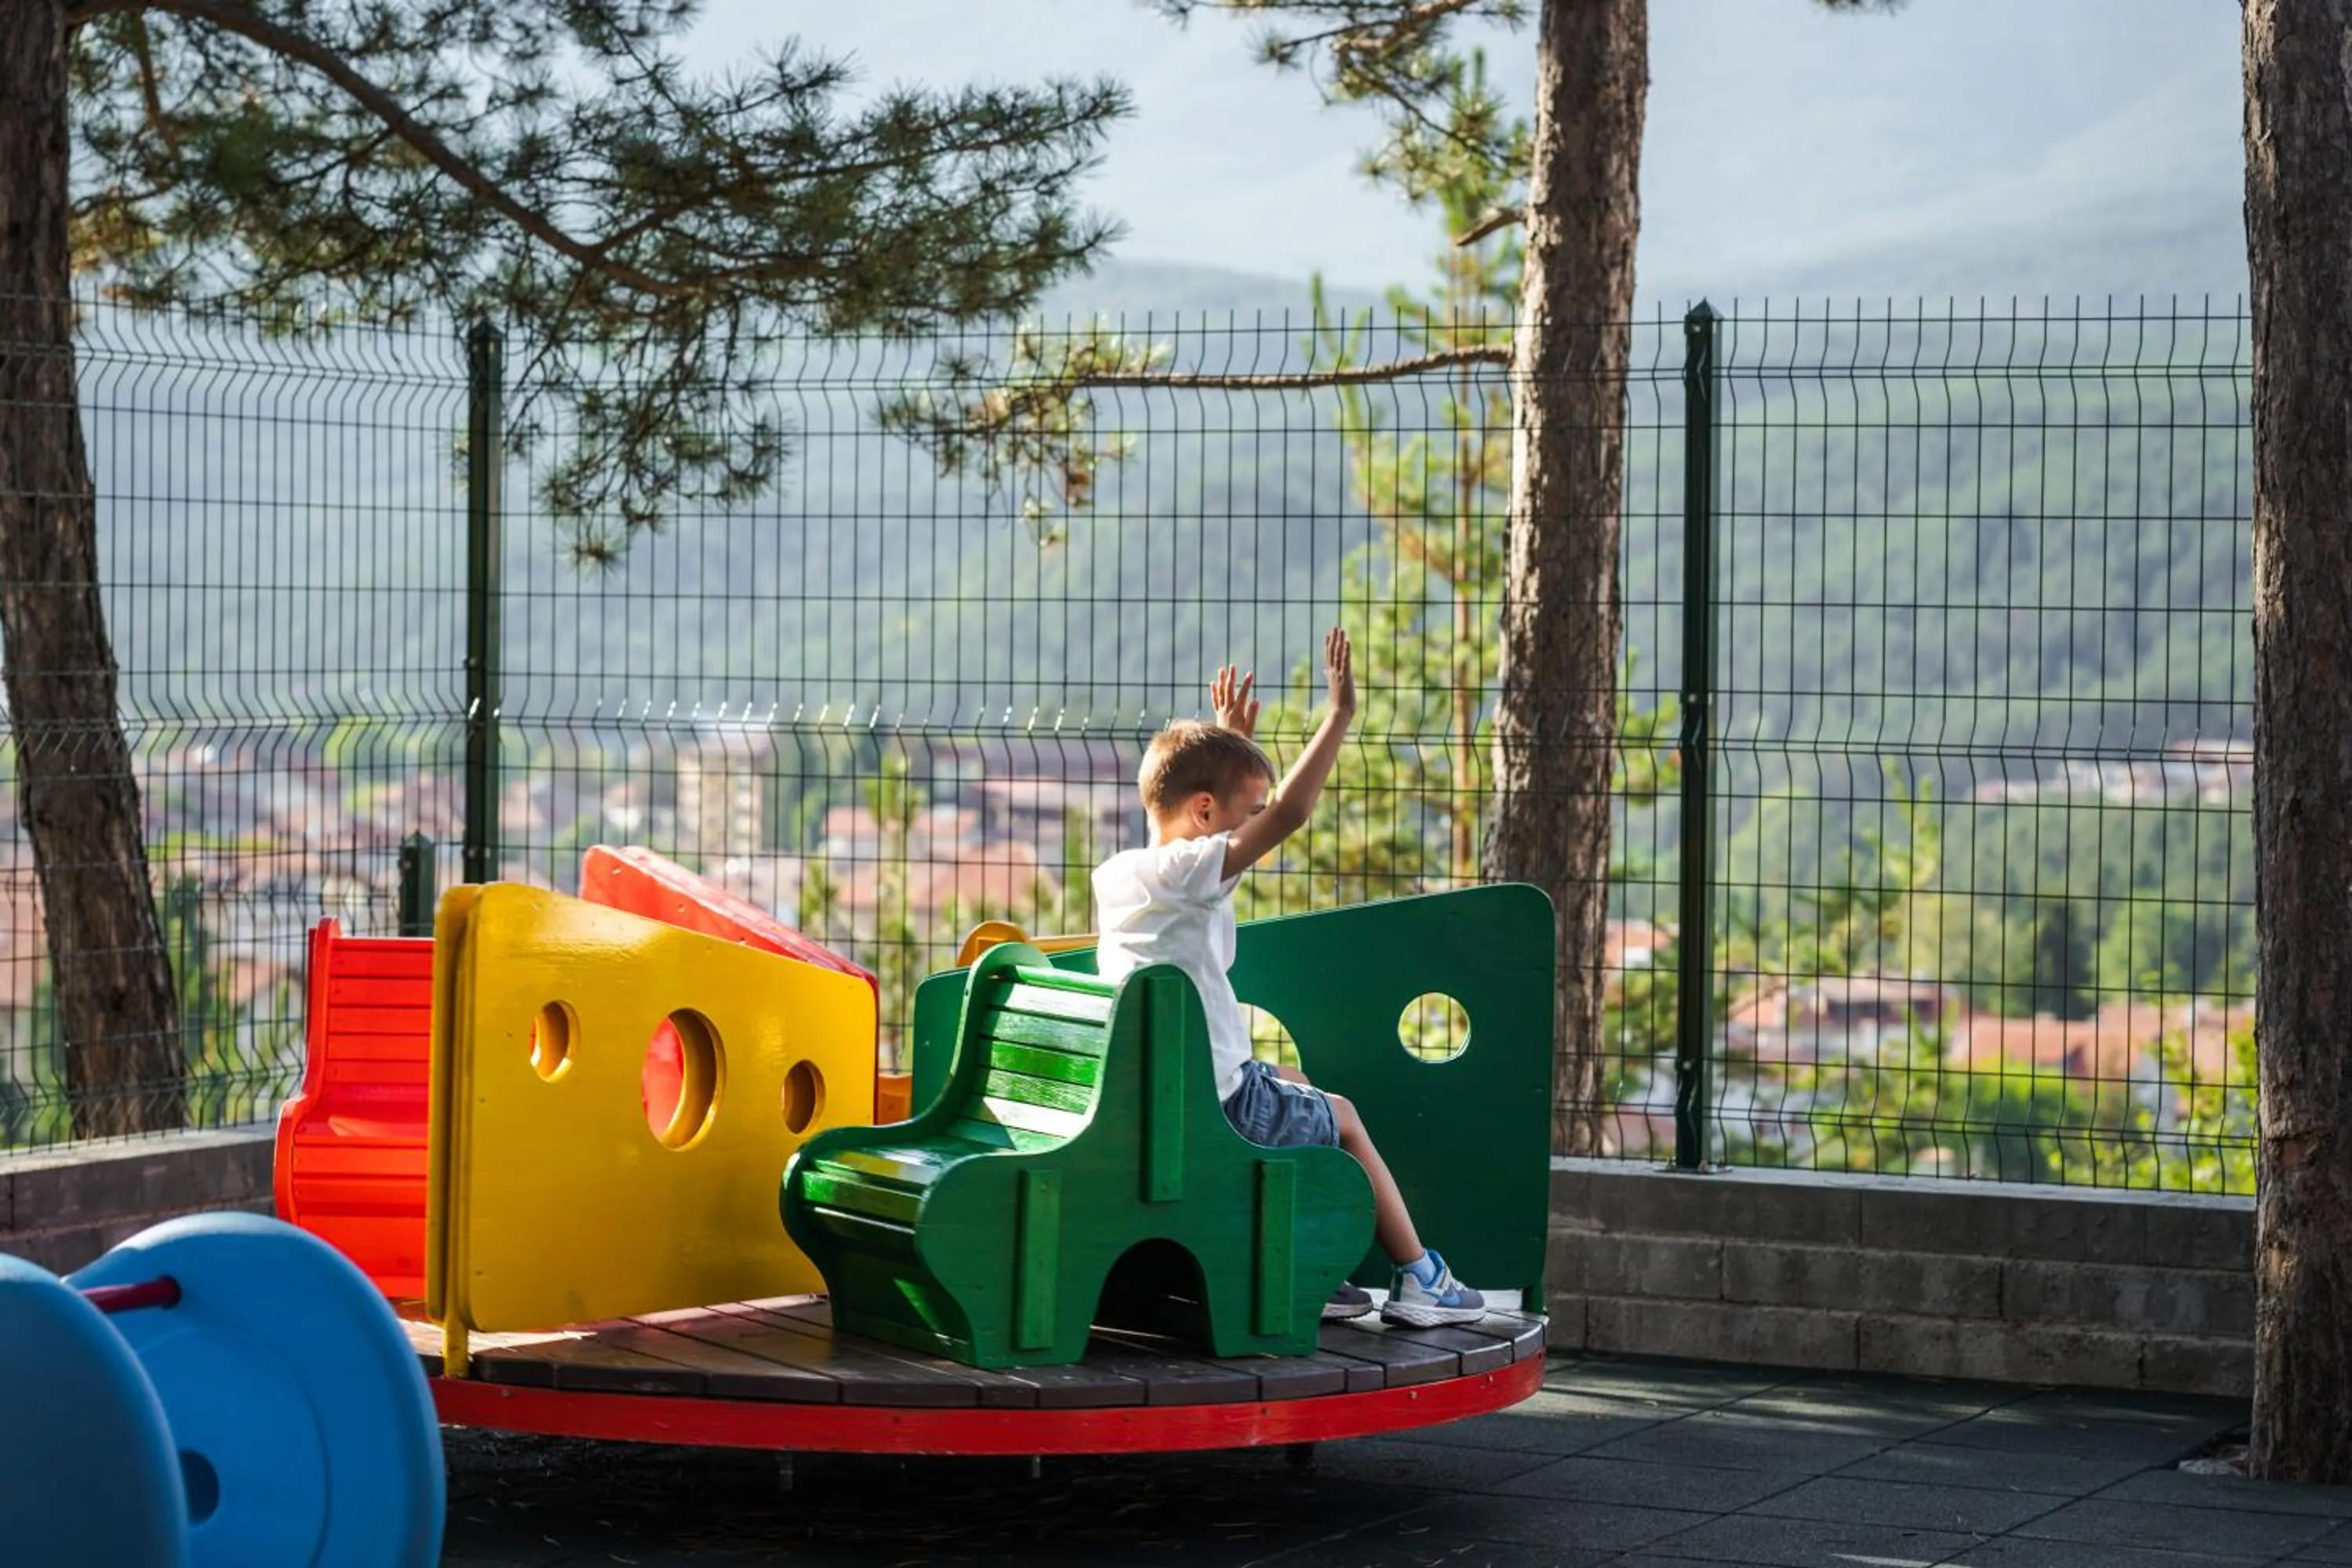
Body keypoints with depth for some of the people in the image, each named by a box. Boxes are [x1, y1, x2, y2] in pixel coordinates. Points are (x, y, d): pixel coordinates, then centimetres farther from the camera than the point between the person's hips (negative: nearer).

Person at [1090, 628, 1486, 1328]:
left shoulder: (1115, 874, 7)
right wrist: (1340, 714, -21)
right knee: (1341, 1118, 15)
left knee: (1294, 1083, 32)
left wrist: (1232, 742, 30)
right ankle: (1417, 1278, 23)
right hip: (1218, 1106, -9)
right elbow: (1288, 813, -27)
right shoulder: (1185, 874, -19)